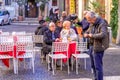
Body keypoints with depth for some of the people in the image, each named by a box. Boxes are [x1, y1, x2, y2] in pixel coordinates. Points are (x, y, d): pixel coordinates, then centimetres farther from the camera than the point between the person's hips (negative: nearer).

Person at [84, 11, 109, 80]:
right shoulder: (92, 24, 10)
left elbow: (103, 35, -32)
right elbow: (88, 31, 22)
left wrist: (92, 35, -22)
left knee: (98, 66, -5)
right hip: (92, 46, 9)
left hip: (98, 47, -9)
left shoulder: (102, 24, -18)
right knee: (93, 65, 19)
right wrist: (86, 34, -3)